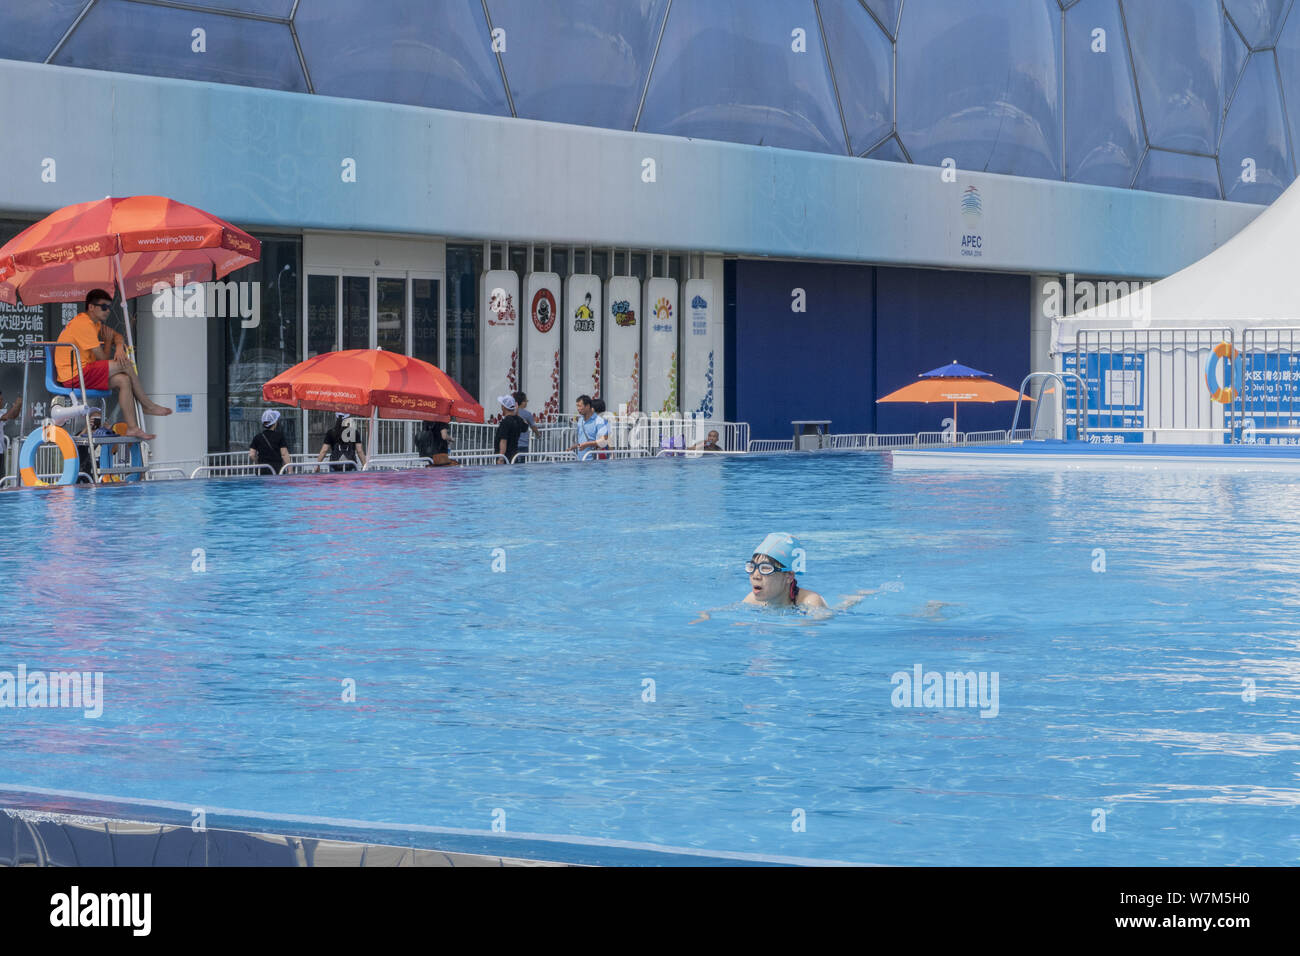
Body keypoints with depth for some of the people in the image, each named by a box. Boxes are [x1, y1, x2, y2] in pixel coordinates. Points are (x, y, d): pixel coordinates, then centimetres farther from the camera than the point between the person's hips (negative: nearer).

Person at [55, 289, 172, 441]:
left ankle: (132, 427, -10)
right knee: (124, 363, -16)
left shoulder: (94, 323, 16)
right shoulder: (84, 325, -16)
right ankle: (148, 405, -1)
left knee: (123, 380, -5)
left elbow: (117, 335, 18)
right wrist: (108, 342, 5)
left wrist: (119, 345, -5)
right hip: (73, 378, -10)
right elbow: (102, 358, -14)